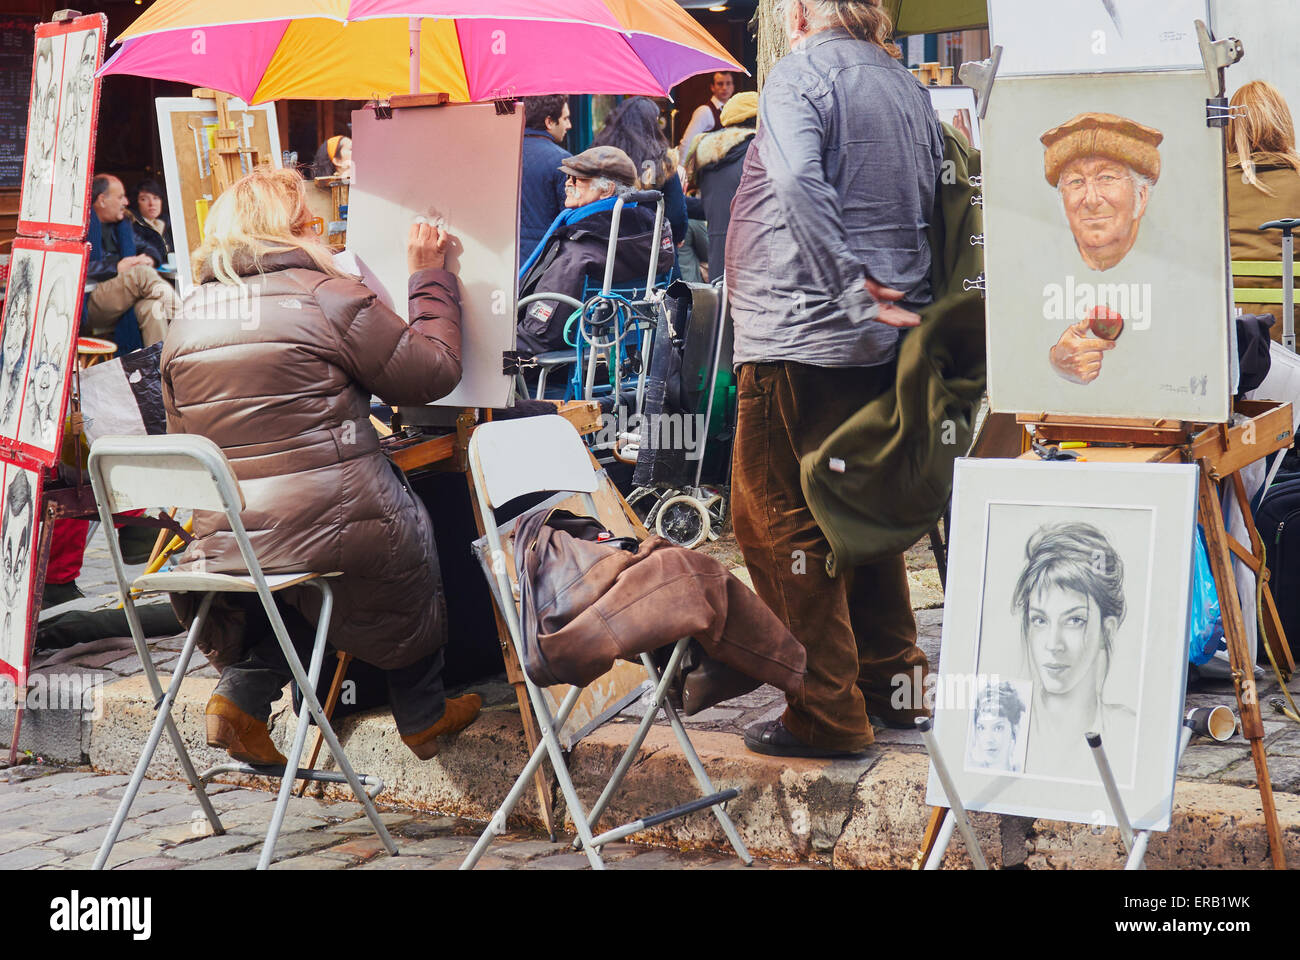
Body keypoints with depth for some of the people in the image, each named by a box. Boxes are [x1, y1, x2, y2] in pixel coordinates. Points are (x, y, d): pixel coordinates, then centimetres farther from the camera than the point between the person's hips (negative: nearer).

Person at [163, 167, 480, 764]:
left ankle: (242, 696, 16)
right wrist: (430, 277, 9)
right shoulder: (328, 297, -9)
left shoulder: (185, 322, 9)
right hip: (334, 533, -5)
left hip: (222, 548, 5)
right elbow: (435, 372, -3)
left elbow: (185, 438, 16)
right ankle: (423, 716, 37)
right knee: (411, 531, 26)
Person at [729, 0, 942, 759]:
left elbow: (799, 182, -25)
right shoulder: (908, 85, 15)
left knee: (780, 522, -1)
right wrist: (895, 291, 15)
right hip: (890, 342, 8)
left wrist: (853, 290, -24)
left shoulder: (803, 72, -8)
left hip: (803, 338, -8)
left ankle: (828, 716, 0)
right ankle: (893, 683, 27)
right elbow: (940, 203, 16)